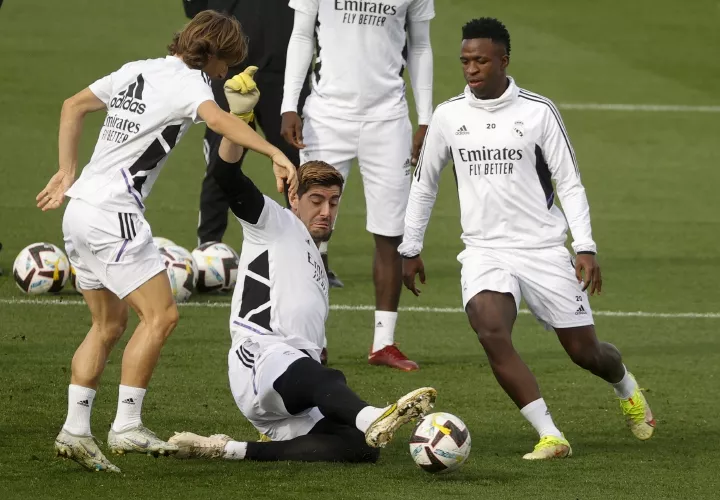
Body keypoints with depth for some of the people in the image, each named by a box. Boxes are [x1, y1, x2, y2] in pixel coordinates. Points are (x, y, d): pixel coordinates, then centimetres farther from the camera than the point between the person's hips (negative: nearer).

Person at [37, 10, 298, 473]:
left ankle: (75, 430, 10)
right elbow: (218, 119, -29)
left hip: (80, 209, 9)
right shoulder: (188, 81, -7)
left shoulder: (138, 70, 17)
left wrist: (67, 174, 26)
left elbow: (73, 106, 25)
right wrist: (275, 153, -38)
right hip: (113, 214, -9)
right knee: (161, 315, -9)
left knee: (109, 325, 15)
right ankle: (127, 426, -11)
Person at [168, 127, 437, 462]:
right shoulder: (276, 225, 15)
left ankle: (233, 451, -23)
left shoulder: (317, 274, 36)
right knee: (324, 380, -40)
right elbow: (225, 174, -1)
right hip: (259, 356, -7)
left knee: (363, 447, -20)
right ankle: (374, 420, -74)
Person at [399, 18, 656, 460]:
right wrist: (411, 249, 17)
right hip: (485, 252, 1)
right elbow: (424, 184, 15)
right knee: (490, 329, -28)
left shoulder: (538, 112, -5)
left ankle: (626, 388, 43)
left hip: (544, 249, -1)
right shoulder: (449, 116, 2)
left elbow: (570, 184, -1)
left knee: (585, 351, 5)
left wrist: (586, 248, -11)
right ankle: (550, 436, -25)